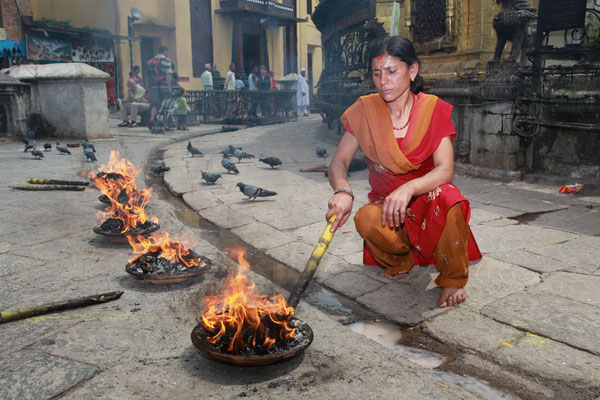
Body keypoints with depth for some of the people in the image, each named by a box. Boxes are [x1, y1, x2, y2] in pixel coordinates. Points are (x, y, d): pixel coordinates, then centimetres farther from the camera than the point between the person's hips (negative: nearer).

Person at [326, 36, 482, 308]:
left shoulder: (433, 110, -8)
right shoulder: (365, 111, -4)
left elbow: (445, 170, -17)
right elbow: (339, 162, -7)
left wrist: (409, 188, -37)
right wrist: (342, 191, -31)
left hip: (426, 200, -1)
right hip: (384, 203, 2)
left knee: (446, 197, -36)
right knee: (366, 221, -33)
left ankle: (453, 279, -8)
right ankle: (400, 262, 4)